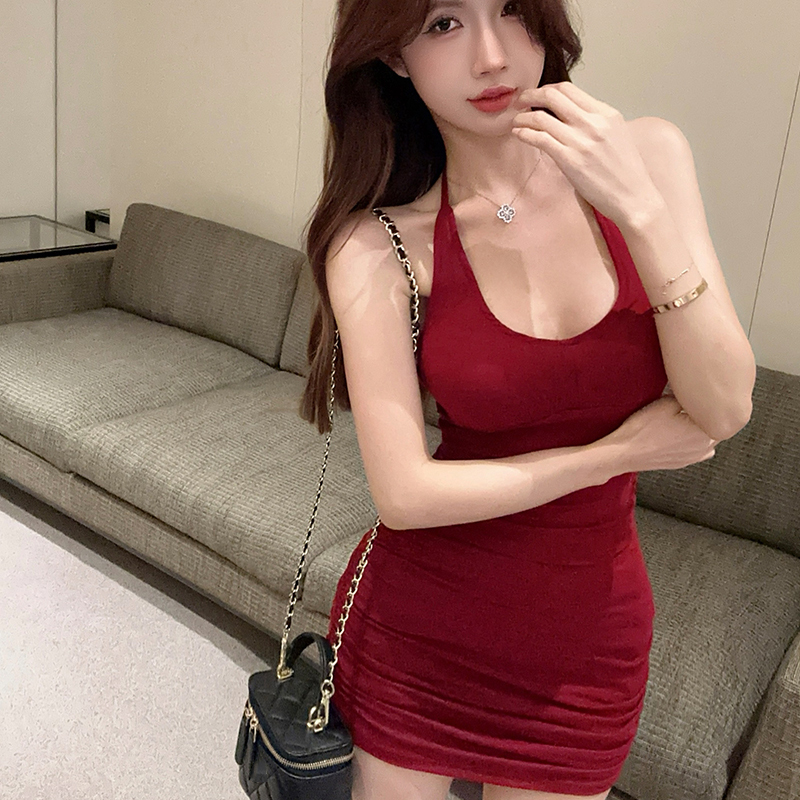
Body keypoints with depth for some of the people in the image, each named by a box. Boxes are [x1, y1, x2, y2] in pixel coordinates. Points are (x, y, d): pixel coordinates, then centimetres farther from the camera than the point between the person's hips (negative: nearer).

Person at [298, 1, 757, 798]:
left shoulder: (645, 156, -8)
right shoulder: (377, 244, -15)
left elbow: (726, 408, -12)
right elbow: (405, 493, -18)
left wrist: (642, 211, -24)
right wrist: (617, 451, -13)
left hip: (587, 633, 2)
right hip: (416, 621, -2)